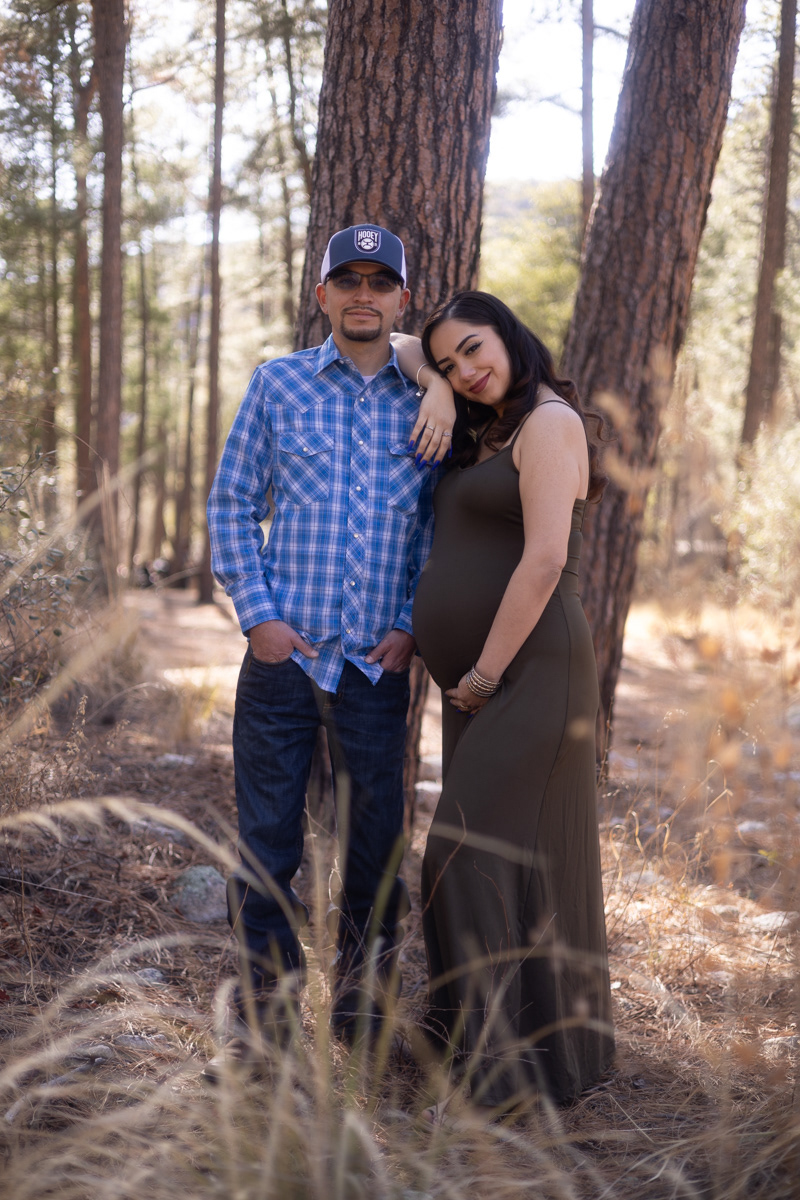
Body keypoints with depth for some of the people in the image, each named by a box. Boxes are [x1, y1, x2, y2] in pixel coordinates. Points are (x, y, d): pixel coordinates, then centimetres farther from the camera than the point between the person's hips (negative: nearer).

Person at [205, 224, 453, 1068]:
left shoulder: (425, 403, 8)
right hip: (283, 652, -1)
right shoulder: (279, 383, 6)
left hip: (377, 664, 1)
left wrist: (412, 627, -1)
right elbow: (231, 503, 6)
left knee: (377, 842, 8)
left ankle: (362, 1004, 25)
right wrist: (257, 615, -4)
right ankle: (264, 1013, 17)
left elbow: (442, 527, 11)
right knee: (265, 840, 3)